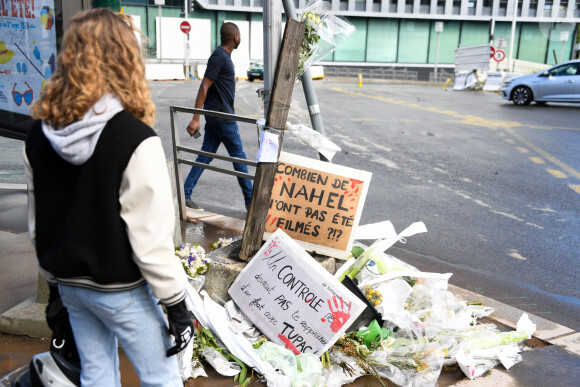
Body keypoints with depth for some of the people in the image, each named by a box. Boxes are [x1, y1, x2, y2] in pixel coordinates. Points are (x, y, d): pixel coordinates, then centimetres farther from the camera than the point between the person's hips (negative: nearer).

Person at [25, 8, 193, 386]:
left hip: (69, 284, 7)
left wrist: (54, 279, 19)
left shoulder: (41, 133, -4)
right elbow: (151, 237, -23)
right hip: (121, 290, -6)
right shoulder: (136, 142, -25)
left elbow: (38, 222, 6)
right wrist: (176, 305, -11)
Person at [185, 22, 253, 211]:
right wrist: (195, 119, -22)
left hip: (215, 117, 9)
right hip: (223, 118, -9)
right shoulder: (219, 57, -16)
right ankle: (250, 200, 10)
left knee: (206, 155, 9)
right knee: (239, 157, 0)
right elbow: (204, 87, -20)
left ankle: (185, 194, 10)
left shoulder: (224, 56, 14)